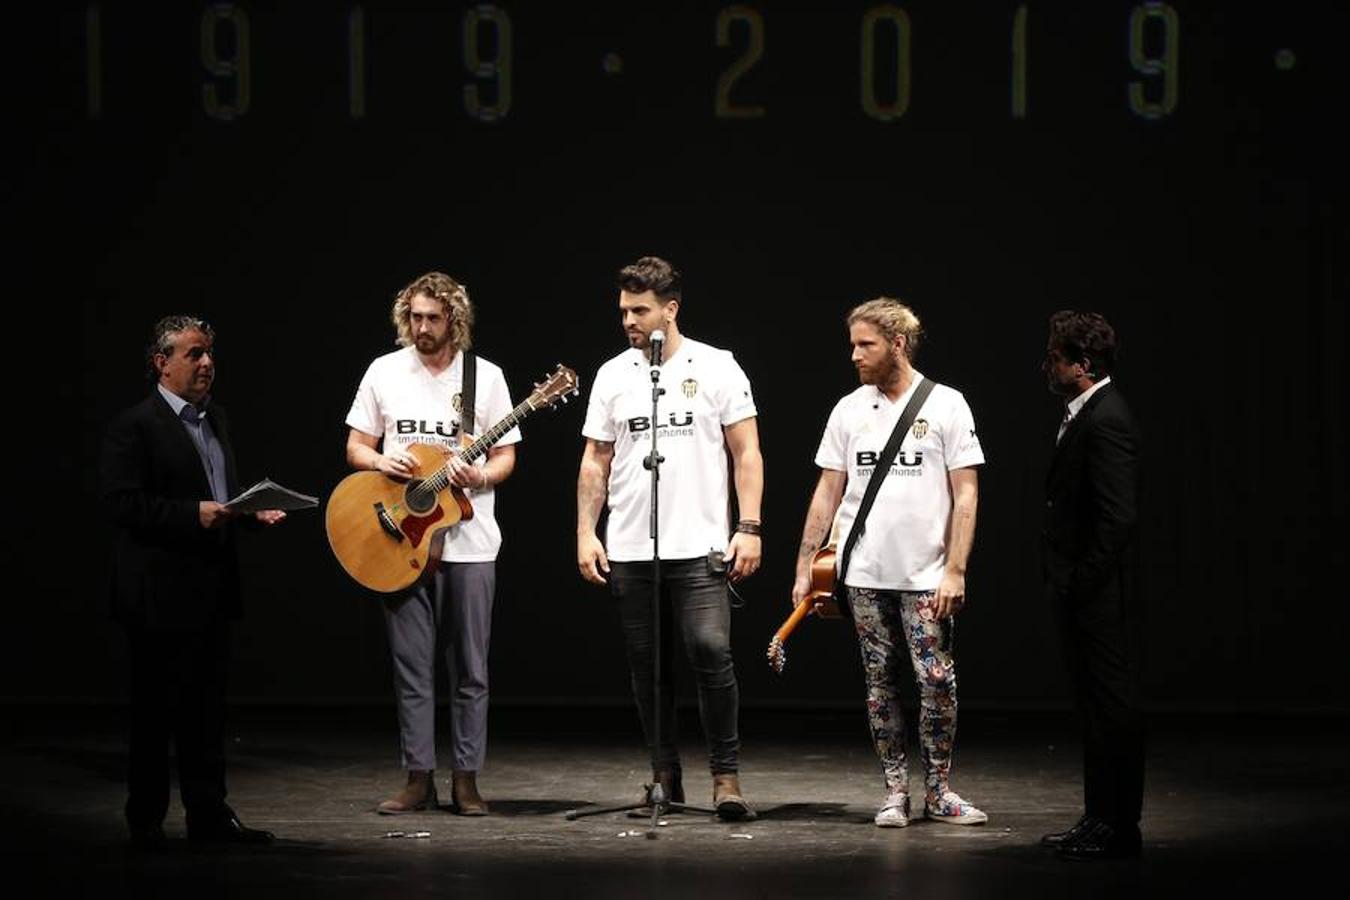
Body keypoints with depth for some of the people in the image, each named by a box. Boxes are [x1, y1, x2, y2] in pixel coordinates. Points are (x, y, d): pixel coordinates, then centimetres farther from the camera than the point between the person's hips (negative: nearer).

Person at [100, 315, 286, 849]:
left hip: (211, 590, 8)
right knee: (155, 710, 0)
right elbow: (121, 503, -17)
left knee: (206, 706, 11)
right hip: (160, 594, -8)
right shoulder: (134, 426, -10)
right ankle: (146, 820, 8)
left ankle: (209, 814, 16)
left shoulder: (216, 421, 16)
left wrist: (253, 511, 5)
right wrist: (193, 514, -23)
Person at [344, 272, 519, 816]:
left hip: (469, 545, -1)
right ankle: (419, 778, 9)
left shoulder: (486, 376, 0)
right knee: (412, 668, 3)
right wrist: (383, 462, -12)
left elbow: (506, 457, 4)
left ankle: (466, 780, 8)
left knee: (470, 670, 2)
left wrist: (479, 477, -18)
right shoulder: (384, 373, 5)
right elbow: (356, 447, 10)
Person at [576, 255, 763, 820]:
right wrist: (585, 532, 2)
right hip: (628, 552, 4)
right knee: (647, 664, 7)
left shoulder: (717, 369, 0)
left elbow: (746, 453, 0)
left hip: (699, 547, -4)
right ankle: (665, 776, 18)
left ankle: (726, 776, -6)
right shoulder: (613, 375, 9)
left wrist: (749, 529, -9)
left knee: (710, 651, -16)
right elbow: (595, 462, 12)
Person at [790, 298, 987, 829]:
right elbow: (828, 492, 11)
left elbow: (965, 493, -4)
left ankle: (938, 791, 7)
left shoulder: (946, 405, -3)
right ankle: (895, 791, 14)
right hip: (865, 576, 3)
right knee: (880, 684, 6)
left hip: (926, 576, -3)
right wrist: (804, 567, 6)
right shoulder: (849, 410, 7)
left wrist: (955, 571, -12)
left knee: (937, 681, -6)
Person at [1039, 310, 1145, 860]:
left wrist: (1083, 584, -20)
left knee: (1111, 706, -4)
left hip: (1098, 597, -10)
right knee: (1095, 706, 14)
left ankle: (1118, 827, 1)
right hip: (1080, 594, 10)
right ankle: (1100, 819, 21)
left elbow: (1119, 517, -22)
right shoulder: (1082, 415, 14)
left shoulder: (1106, 422, -18)